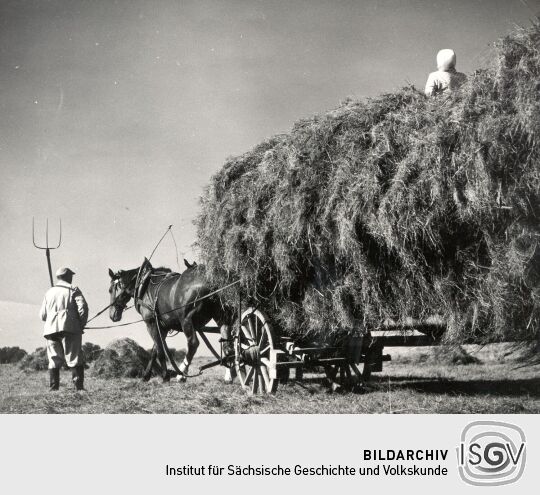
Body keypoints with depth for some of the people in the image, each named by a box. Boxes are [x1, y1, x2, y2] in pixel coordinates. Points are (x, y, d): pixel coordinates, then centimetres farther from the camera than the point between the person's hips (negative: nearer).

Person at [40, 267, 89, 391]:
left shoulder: (49, 292, 18)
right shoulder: (73, 290, 4)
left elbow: (42, 315, 15)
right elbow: (83, 308, -9)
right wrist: (82, 325, 2)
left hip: (51, 329, 4)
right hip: (69, 328, -4)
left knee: (54, 360, 9)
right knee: (75, 359, -2)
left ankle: (53, 388, 4)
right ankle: (79, 387, -7)